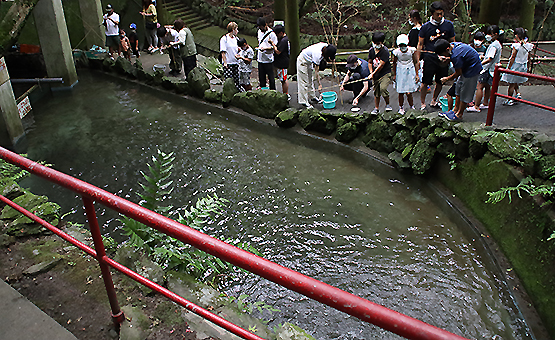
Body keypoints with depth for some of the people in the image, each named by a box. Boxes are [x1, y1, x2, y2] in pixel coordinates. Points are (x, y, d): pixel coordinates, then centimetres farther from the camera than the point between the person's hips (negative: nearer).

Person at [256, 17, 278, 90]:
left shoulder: (271, 33, -11)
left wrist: (265, 48, -27)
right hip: (260, 59, 6)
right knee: (261, 77, 11)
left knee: (271, 77, 1)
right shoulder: (259, 31, 10)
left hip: (268, 59, -6)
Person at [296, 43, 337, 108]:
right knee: (304, 81, -8)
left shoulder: (326, 46, -19)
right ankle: (303, 101, -4)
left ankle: (312, 97, 26)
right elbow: (316, 71, -32)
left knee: (311, 80, 15)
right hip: (303, 61, -9)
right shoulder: (317, 54, -37)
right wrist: (319, 85, -28)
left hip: (310, 61, 9)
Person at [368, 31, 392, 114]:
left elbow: (381, 65, -16)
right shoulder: (371, 50, 6)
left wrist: (373, 73, -14)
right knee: (376, 91, 8)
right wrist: (371, 72, 0)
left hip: (385, 73, -6)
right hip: (376, 75, 6)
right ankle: (376, 108, 21)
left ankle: (387, 105, -1)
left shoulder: (385, 51, -13)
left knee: (383, 88, -22)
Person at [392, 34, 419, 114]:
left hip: (410, 71, -1)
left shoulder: (411, 50, -8)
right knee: (401, 92, 3)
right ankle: (401, 107, 22)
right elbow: (394, 63, 9)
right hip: (400, 72, 1)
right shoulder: (396, 52, -7)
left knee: (409, 92, -4)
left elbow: (416, 62, 1)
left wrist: (417, 74, 1)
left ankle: (412, 106, 15)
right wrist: (394, 75, 13)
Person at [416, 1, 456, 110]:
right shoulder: (426, 27, 0)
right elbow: (420, 45, 3)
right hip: (429, 57, -3)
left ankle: (433, 101, 30)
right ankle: (422, 103, 9)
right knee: (425, 82, -5)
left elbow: (452, 43, 13)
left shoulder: (449, 25, 6)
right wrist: (418, 60, -3)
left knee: (440, 82, 11)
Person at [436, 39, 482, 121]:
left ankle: (459, 115, 7)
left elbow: (458, 73, -20)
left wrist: (447, 79, -4)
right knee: (458, 88, 16)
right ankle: (455, 110, 25)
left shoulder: (456, 56, -31)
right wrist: (447, 59, -2)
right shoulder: (453, 44, -4)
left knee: (465, 93, -2)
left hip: (472, 70, -10)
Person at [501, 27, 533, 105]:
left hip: (515, 65, -6)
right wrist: (527, 68, 18)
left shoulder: (516, 45, -18)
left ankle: (509, 100, 10)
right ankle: (518, 93, 11)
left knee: (512, 84, 3)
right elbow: (528, 58, 8)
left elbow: (513, 57, -17)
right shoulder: (528, 45, 1)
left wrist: (509, 68, -11)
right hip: (523, 66, 6)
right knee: (515, 82, 25)